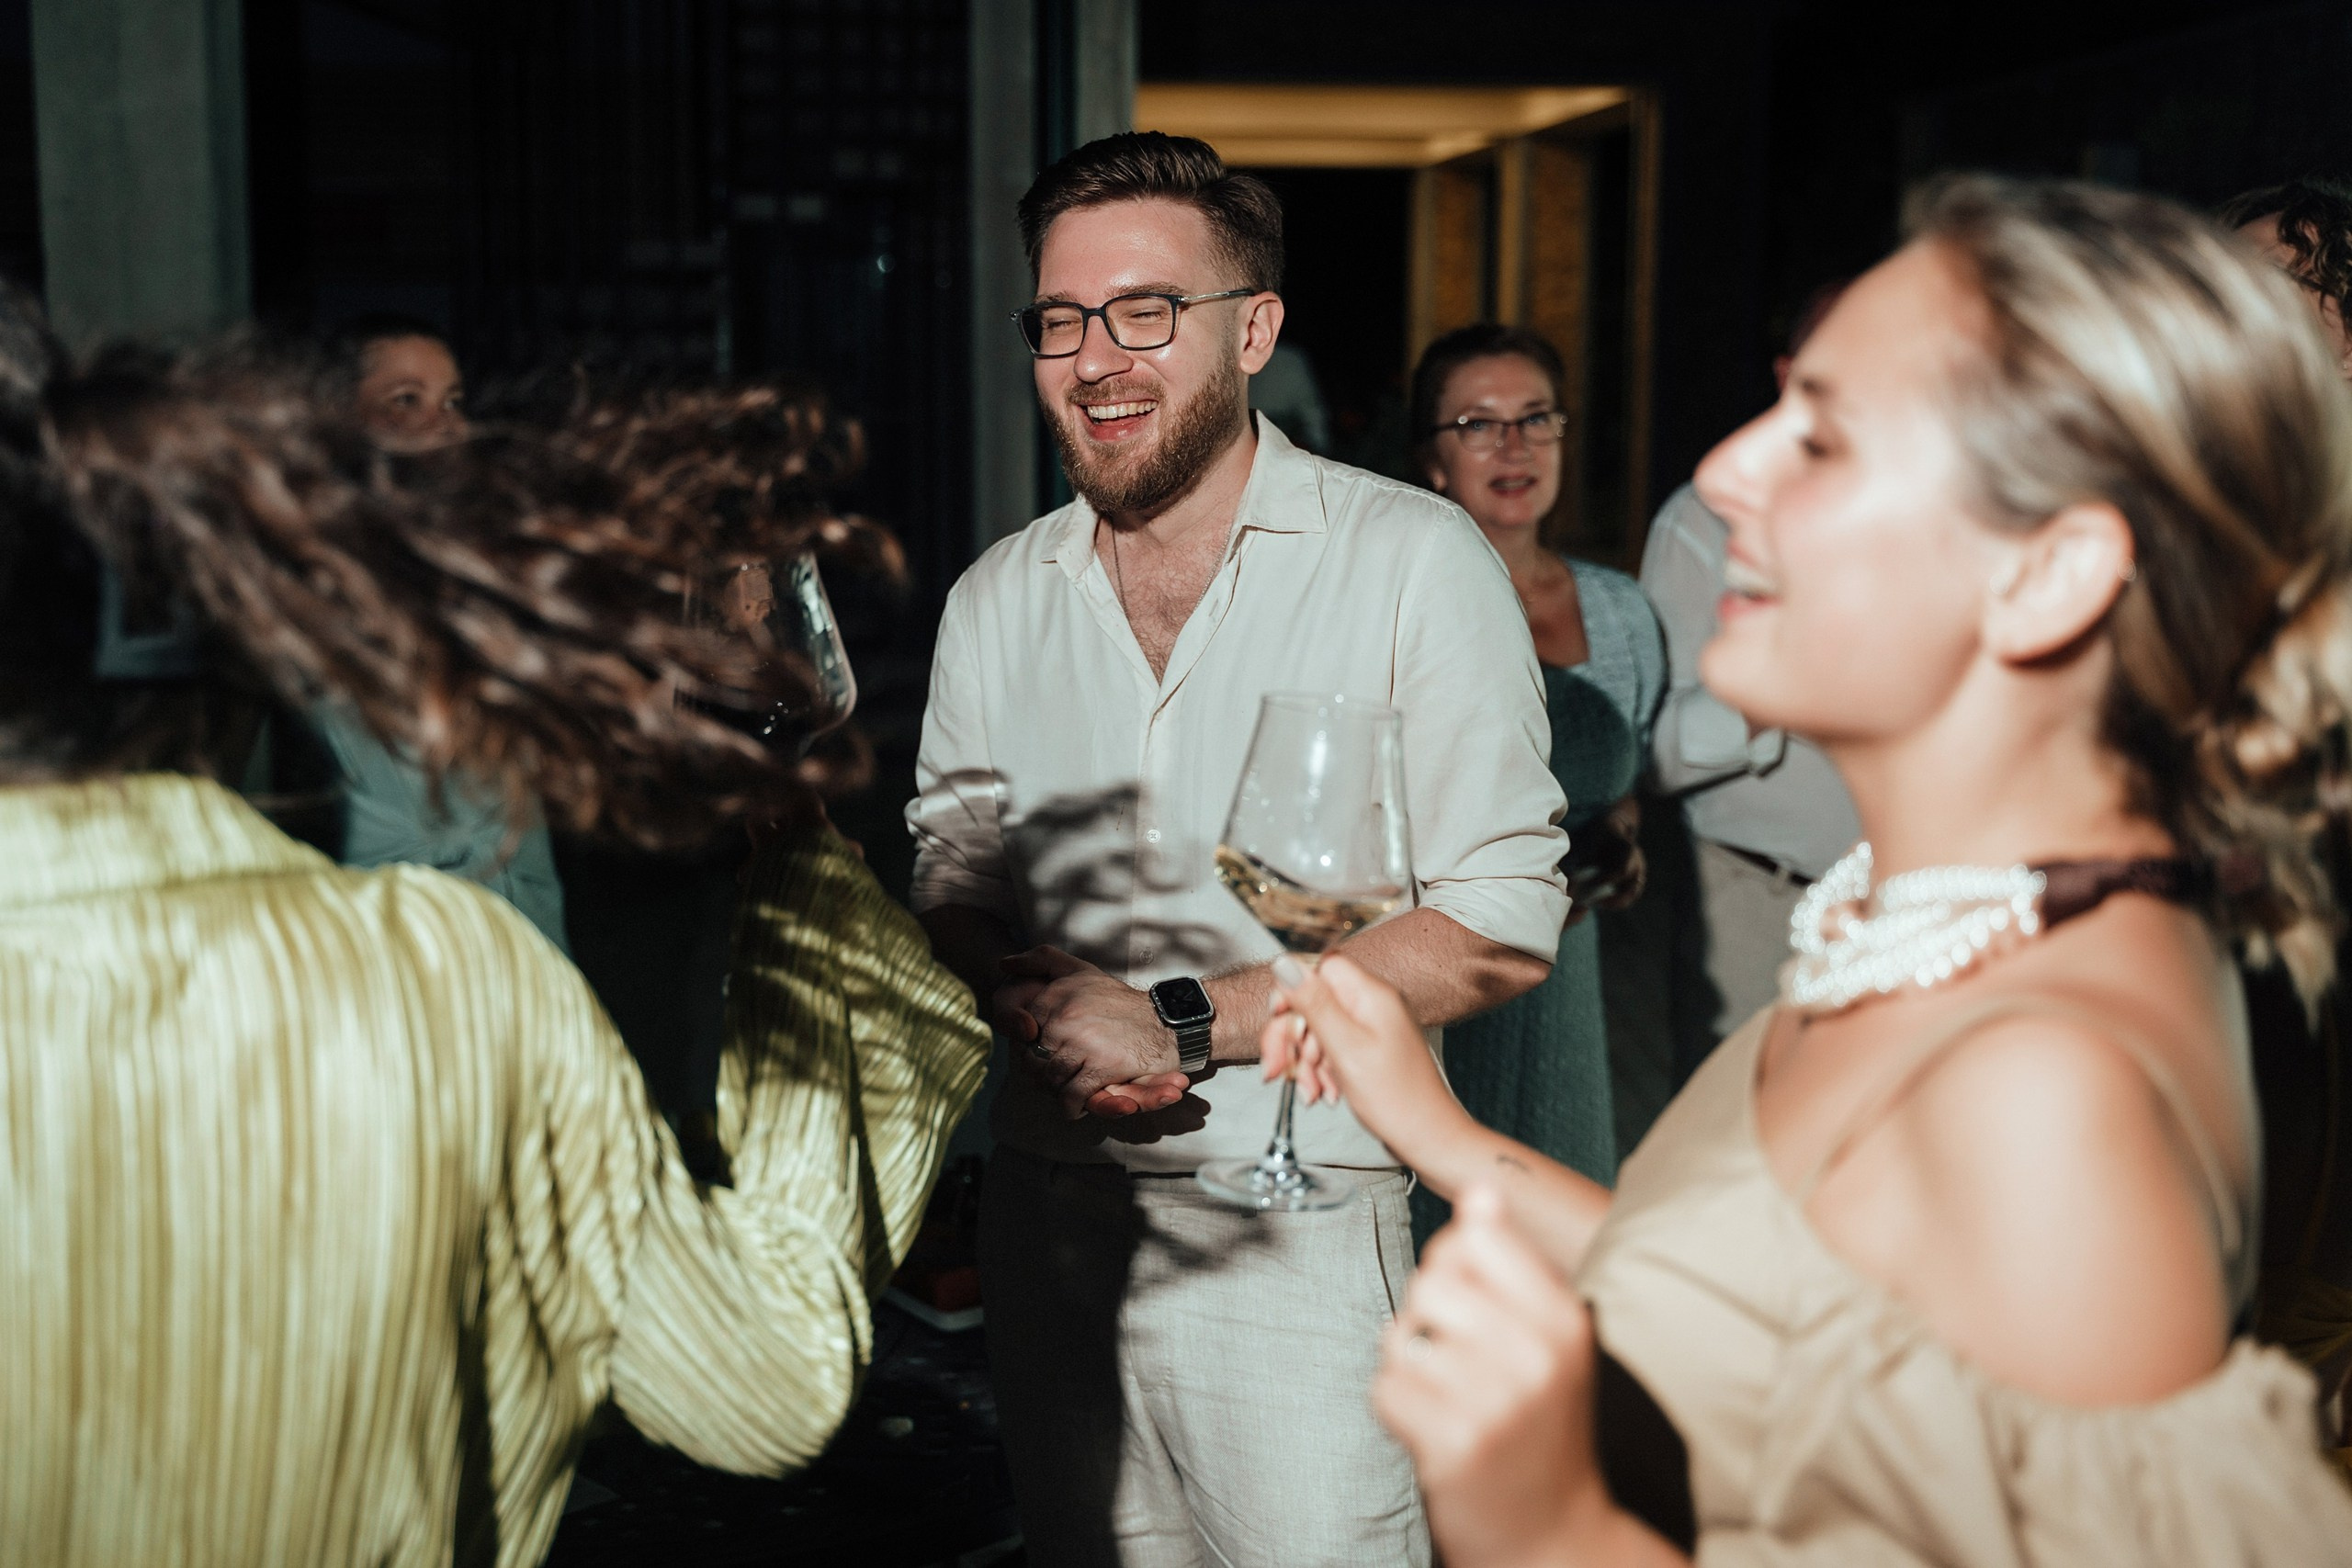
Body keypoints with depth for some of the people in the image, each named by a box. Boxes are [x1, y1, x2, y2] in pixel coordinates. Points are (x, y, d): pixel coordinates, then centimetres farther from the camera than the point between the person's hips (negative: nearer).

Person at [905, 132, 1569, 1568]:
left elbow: (1501, 929, -12)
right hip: (1050, 1209, 5)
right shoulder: (997, 600, 6)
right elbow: (951, 870, 12)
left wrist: (1184, 1023, -17)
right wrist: (1034, 1009, -11)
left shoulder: (1413, 560, -9)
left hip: (1299, 1231, -4)